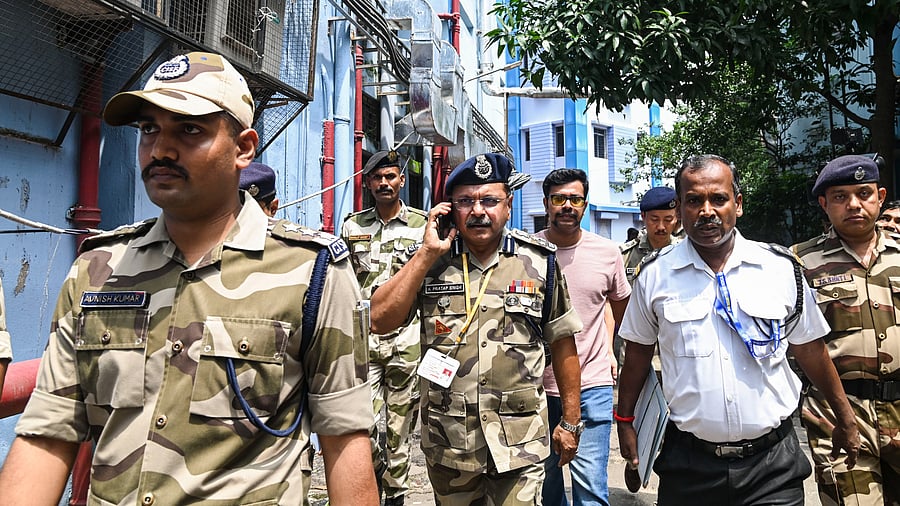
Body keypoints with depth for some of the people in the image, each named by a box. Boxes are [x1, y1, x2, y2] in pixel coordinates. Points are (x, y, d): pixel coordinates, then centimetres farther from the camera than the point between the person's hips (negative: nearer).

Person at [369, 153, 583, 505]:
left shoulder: (540, 262, -2)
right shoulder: (429, 262, 0)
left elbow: (562, 343, 4)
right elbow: (380, 321, -11)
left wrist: (570, 421, 6)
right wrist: (427, 253, -13)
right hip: (446, 443, 2)